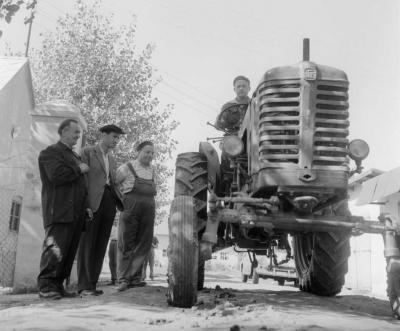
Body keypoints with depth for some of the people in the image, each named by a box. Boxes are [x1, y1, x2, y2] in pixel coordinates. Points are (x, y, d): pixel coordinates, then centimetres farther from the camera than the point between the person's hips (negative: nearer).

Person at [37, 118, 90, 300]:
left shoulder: (75, 156, 27)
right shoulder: (50, 152, -1)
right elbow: (57, 176, -18)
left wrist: (86, 205, 16)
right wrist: (78, 169, -6)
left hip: (75, 213, 8)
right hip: (59, 211, -8)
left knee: (69, 251, 5)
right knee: (55, 248, -9)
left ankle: (58, 285, 11)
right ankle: (45, 286, -3)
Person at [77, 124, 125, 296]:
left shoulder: (112, 159, 24)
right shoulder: (87, 152, 3)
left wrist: (121, 202, 7)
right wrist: (84, 204, -15)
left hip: (109, 202, 7)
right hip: (92, 202, -7)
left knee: (101, 245, 5)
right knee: (87, 243, -5)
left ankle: (92, 284, 9)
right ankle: (84, 286, -5)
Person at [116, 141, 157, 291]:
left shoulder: (152, 170, 14)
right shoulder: (127, 168, -2)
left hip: (148, 211, 5)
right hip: (130, 210, -5)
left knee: (143, 245, 3)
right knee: (126, 245, -3)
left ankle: (134, 277, 8)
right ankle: (123, 279, 0)